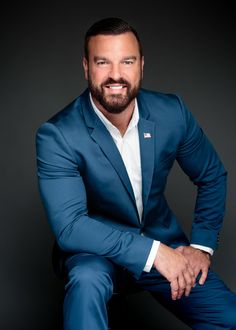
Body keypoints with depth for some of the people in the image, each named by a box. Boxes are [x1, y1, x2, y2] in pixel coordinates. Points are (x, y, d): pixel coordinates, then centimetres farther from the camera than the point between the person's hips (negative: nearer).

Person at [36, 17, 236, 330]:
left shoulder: (172, 112, -10)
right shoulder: (56, 136, -21)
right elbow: (68, 226, -26)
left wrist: (202, 245, -3)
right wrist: (153, 252, -30)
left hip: (163, 237, 4)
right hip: (96, 246, -4)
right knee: (87, 280, -38)